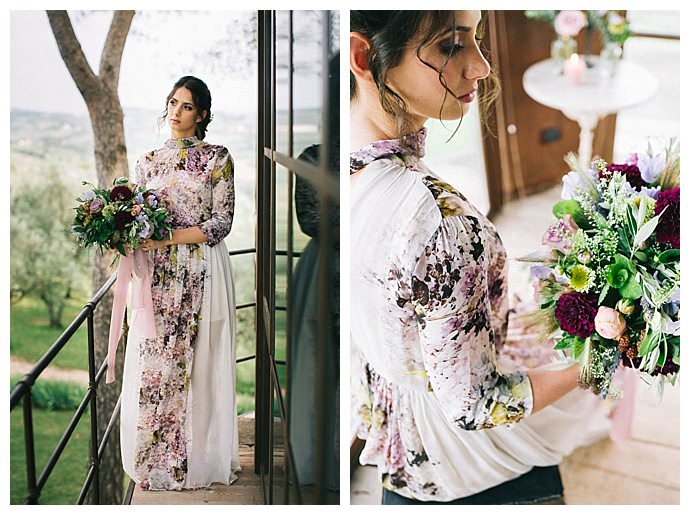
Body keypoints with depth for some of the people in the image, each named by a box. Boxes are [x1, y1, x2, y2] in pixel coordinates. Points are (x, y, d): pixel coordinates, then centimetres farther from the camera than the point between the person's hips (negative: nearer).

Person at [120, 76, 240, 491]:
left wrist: (168, 237, -16)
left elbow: (221, 223, -7)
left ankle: (200, 458, 15)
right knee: (153, 363, 5)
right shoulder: (149, 161, 12)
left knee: (198, 362, 1)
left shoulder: (217, 158, -1)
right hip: (158, 277, 4)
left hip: (201, 274, -4)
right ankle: (158, 459, 19)